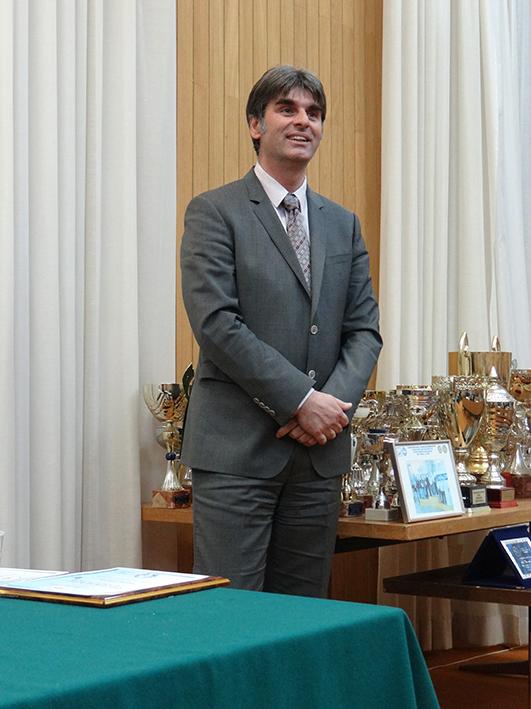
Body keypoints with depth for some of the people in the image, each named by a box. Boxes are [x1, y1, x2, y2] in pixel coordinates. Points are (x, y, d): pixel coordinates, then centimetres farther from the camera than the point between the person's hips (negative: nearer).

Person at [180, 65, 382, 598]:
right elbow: (215, 323, -12)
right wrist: (302, 400, -15)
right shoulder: (214, 213, -2)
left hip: (320, 451, 5)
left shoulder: (343, 224, 16)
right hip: (237, 447, -5)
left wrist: (335, 403, -8)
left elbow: (364, 329, 12)